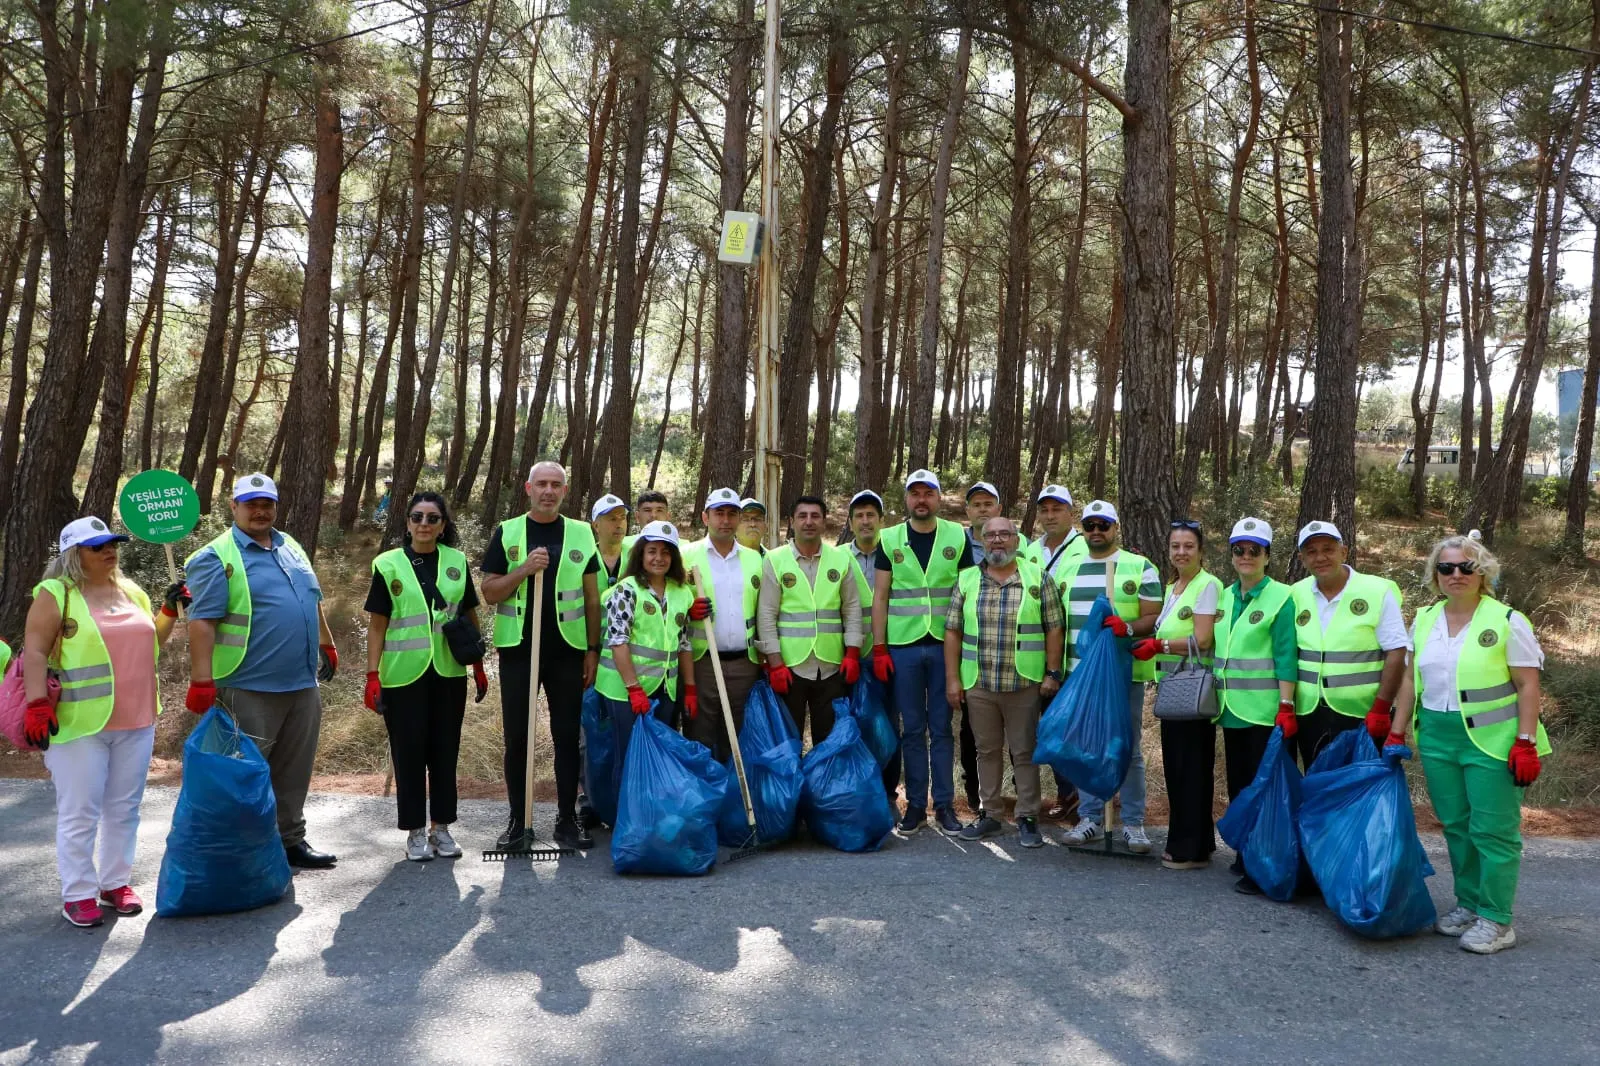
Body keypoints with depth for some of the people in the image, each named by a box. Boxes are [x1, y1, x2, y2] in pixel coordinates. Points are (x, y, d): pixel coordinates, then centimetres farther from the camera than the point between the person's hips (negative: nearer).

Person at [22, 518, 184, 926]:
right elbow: (34, 652, -10)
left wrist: (170, 610, 8)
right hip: (81, 723, -5)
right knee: (80, 813, 1)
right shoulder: (56, 594, -5)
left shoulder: (132, 593, 12)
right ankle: (78, 893, 12)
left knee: (124, 808, 12)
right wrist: (37, 704, -18)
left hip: (136, 721, 6)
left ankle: (116, 882, 24)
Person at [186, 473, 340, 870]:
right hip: (251, 689, -7)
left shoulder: (292, 548, 14)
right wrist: (202, 681, -22)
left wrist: (327, 645, 25)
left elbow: (314, 603, 25)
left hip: (304, 685, 7)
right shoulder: (217, 557, -8)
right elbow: (202, 622, -16)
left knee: (294, 773, 15)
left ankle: (291, 840, 26)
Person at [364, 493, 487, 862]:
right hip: (404, 675, -2)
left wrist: (479, 666, 11)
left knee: (445, 750, 9)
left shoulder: (457, 562, 5)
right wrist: (372, 675, -6)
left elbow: (470, 616, 12)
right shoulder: (388, 565, -1)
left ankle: (441, 826, 21)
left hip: (449, 673, 2)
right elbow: (377, 624, -1)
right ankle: (416, 830, 16)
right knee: (409, 752, 4)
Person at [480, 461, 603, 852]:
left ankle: (567, 820, 15)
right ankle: (518, 820, 17)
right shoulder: (507, 532, 3)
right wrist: (524, 570, -15)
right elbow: (490, 593, 0)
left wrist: (593, 650, 2)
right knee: (516, 737, 6)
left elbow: (592, 598, 7)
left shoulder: (581, 534, 5)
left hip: (567, 650, 0)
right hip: (518, 648, 0)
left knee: (567, 736, 5)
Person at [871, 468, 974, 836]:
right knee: (913, 729, 7)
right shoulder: (889, 540, 4)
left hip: (945, 645, 0)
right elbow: (880, 596, 4)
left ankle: (944, 804, 14)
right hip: (903, 645, 0)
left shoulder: (957, 537, 4)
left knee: (941, 728, 5)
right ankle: (915, 804, 16)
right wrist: (879, 648, -2)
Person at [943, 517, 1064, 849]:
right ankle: (989, 814, 23)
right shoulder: (967, 579, 6)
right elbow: (952, 631, 6)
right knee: (987, 750, 12)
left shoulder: (1037, 577, 1)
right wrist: (952, 678, 0)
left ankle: (1027, 818, 14)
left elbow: (1053, 629, 1)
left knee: (1024, 752, 4)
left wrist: (1052, 673, -4)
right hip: (978, 684, 2)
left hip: (1024, 684, -2)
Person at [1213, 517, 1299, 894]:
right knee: (1238, 786, 14)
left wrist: (1286, 706, -17)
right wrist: (1216, 697, 14)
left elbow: (1285, 657, -12)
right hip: (1233, 709, 7)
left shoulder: (1280, 597, -7)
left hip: (1265, 711, -6)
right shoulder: (1225, 597, 11)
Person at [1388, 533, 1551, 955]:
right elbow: (1410, 680, 11)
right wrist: (1397, 734, 9)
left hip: (1491, 742, -5)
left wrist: (1526, 744, -14)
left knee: (1493, 831, -1)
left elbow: (1528, 686, -8)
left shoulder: (1507, 620, -7)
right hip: (1438, 741, 5)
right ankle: (1468, 905, 24)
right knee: (1455, 827, 11)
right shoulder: (1424, 619, 8)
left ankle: (1497, 921, 8)